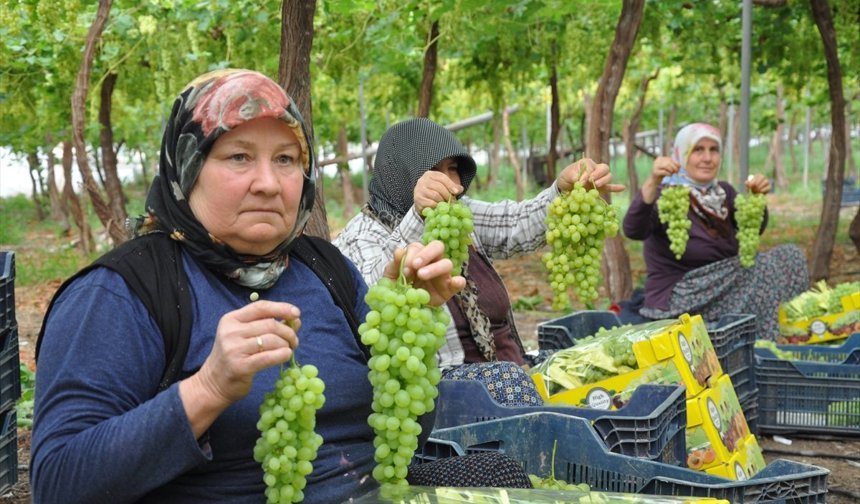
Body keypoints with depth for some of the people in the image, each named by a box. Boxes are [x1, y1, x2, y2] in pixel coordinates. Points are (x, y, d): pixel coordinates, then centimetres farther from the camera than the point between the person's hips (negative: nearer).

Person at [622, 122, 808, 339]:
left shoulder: (723, 191, 9)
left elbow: (753, 228, 1)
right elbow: (633, 230, -31)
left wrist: (757, 198, -19)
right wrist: (653, 182, -46)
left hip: (721, 290, 8)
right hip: (675, 299, -8)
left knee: (789, 255, -6)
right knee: (771, 268, -19)